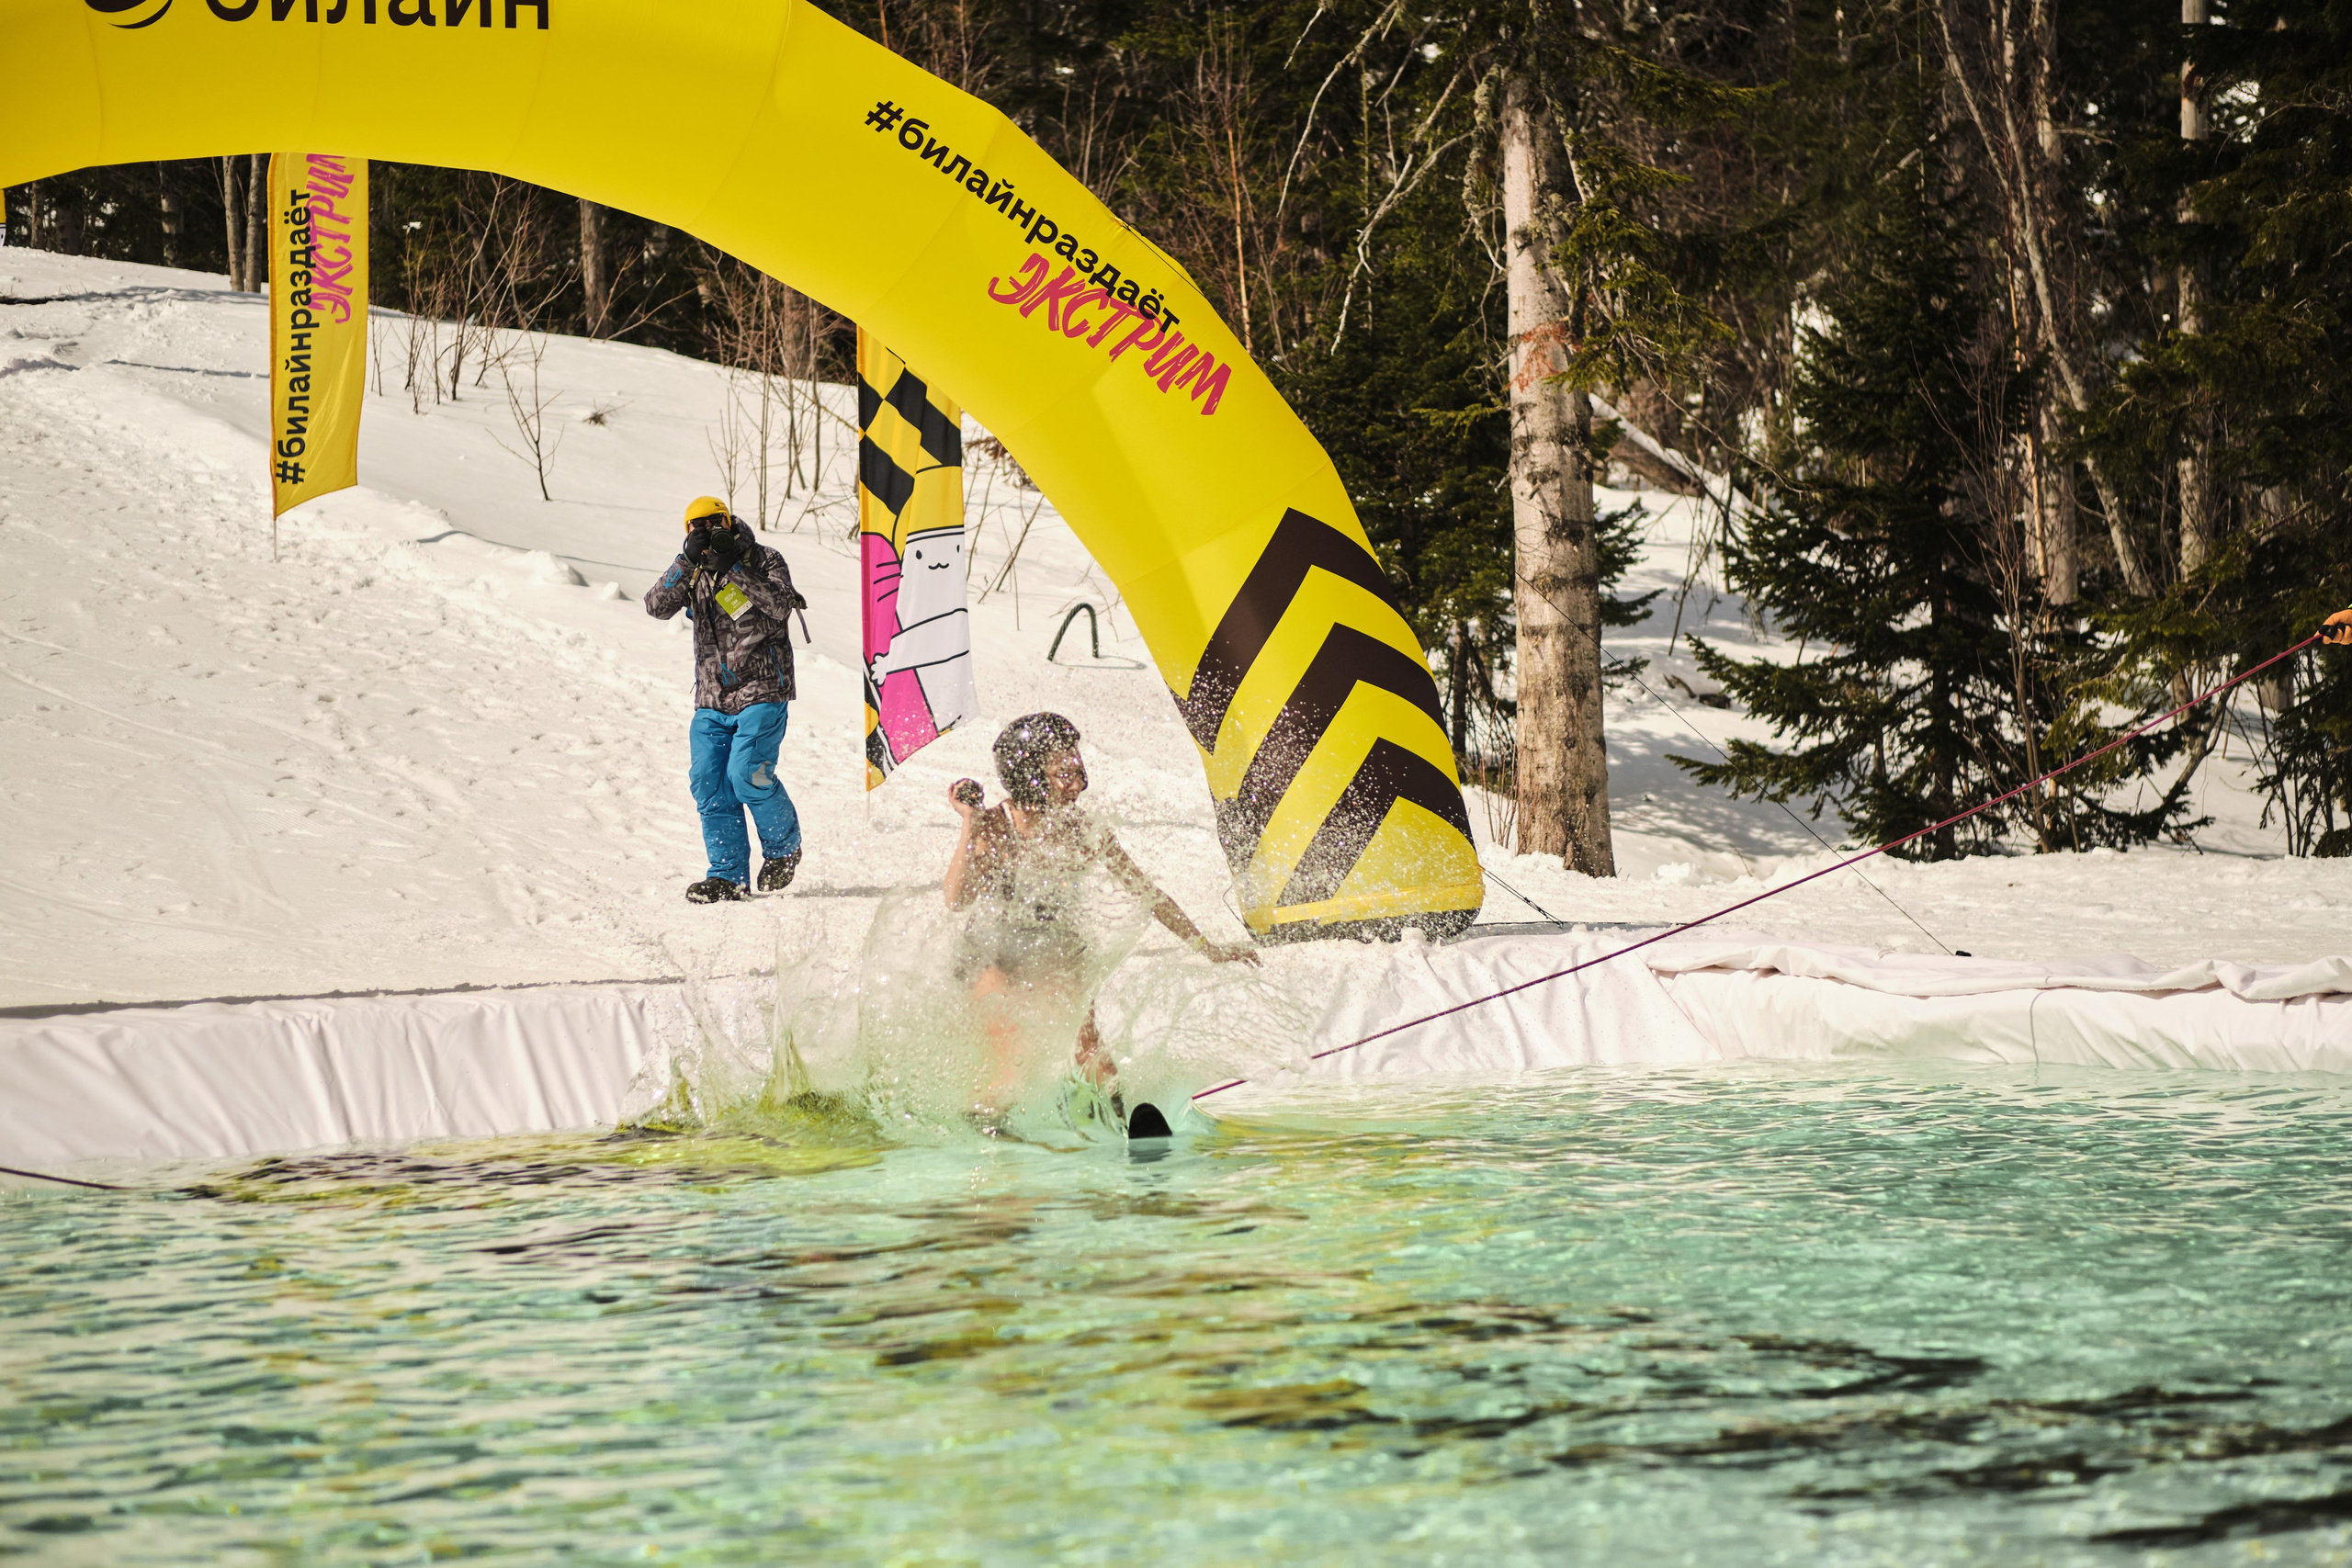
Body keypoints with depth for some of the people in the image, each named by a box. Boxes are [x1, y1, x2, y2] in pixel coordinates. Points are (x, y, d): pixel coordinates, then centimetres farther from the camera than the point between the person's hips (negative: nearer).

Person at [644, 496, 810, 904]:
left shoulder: (764, 561, -4)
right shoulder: (693, 572, 7)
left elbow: (780, 606, -21)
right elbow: (657, 606, -8)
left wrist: (735, 567, -24)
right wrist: (687, 561, -20)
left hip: (762, 691, -5)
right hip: (712, 699, 5)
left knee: (747, 775, -17)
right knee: (709, 785, -2)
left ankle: (784, 848, 9)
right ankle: (728, 877, 6)